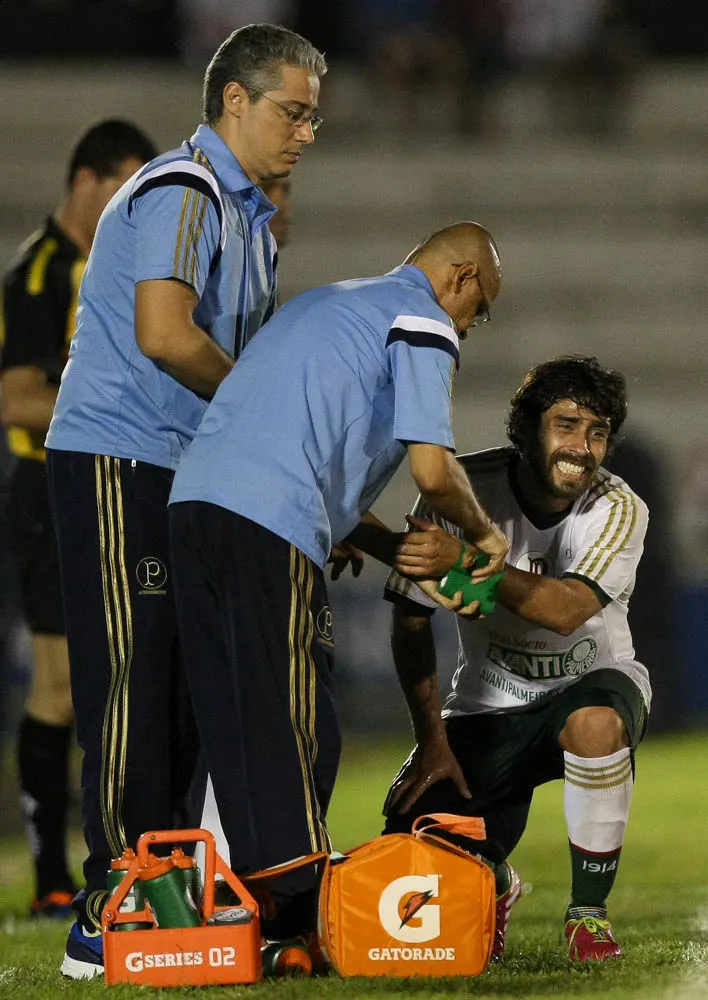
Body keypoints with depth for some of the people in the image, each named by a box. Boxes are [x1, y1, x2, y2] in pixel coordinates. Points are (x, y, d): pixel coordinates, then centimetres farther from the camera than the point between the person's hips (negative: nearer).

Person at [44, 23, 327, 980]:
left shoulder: (250, 214, 20)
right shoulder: (181, 193, -13)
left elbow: (254, 348, 21)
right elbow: (165, 334, -24)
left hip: (188, 470, 10)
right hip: (117, 461, -10)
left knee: (189, 687, 8)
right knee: (134, 681, -11)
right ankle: (111, 914, -11)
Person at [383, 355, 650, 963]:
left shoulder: (619, 510, -18)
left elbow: (565, 610, -35)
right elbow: (412, 621, -7)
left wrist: (464, 561, -48)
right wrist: (433, 741, -13)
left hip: (591, 685, -2)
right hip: (489, 703, 2)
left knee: (594, 722, -40)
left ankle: (589, 913, -20)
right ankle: (496, 885, 22)